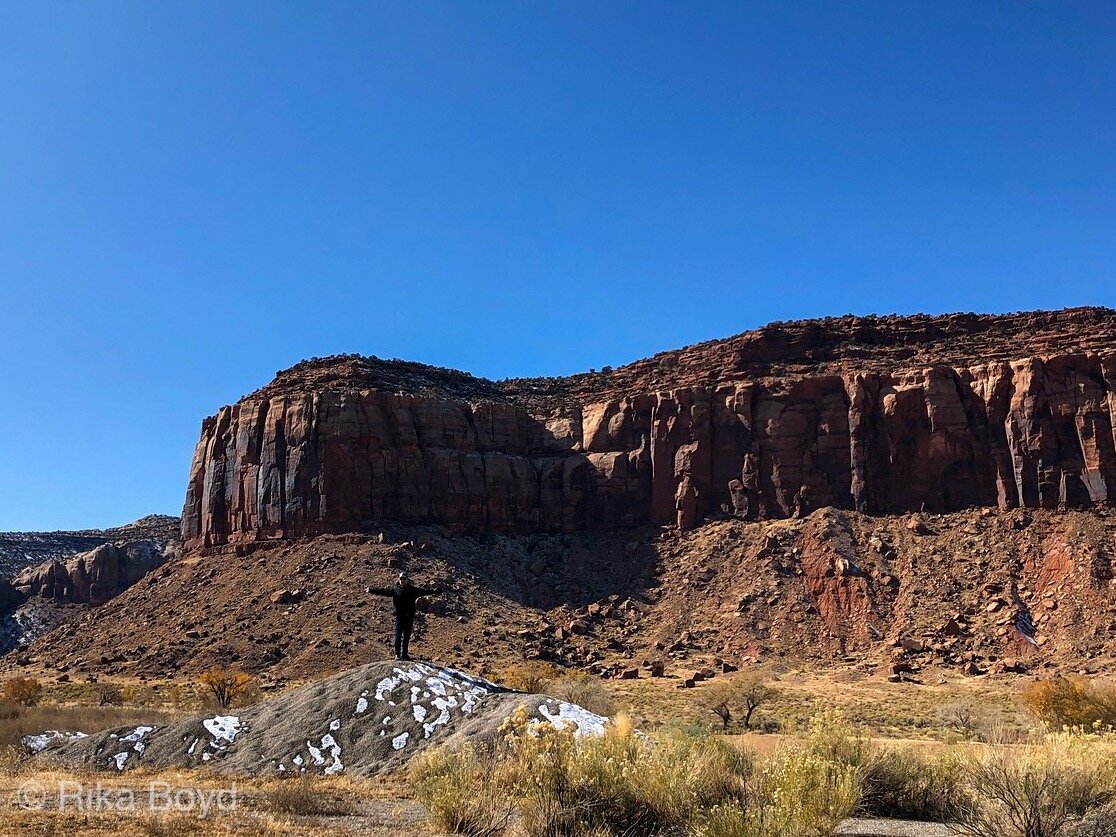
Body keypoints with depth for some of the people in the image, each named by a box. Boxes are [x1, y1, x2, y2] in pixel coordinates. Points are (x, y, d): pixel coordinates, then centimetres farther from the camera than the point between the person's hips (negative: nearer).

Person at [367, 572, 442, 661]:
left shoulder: (413, 590, 7)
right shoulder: (394, 589, 1)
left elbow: (423, 591, 12)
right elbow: (383, 590, 0)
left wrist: (433, 591, 9)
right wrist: (372, 590, -4)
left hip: (409, 616, 2)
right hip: (399, 616, -2)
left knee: (407, 636, 9)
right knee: (398, 635, -2)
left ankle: (404, 654, 18)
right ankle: (397, 654, 5)